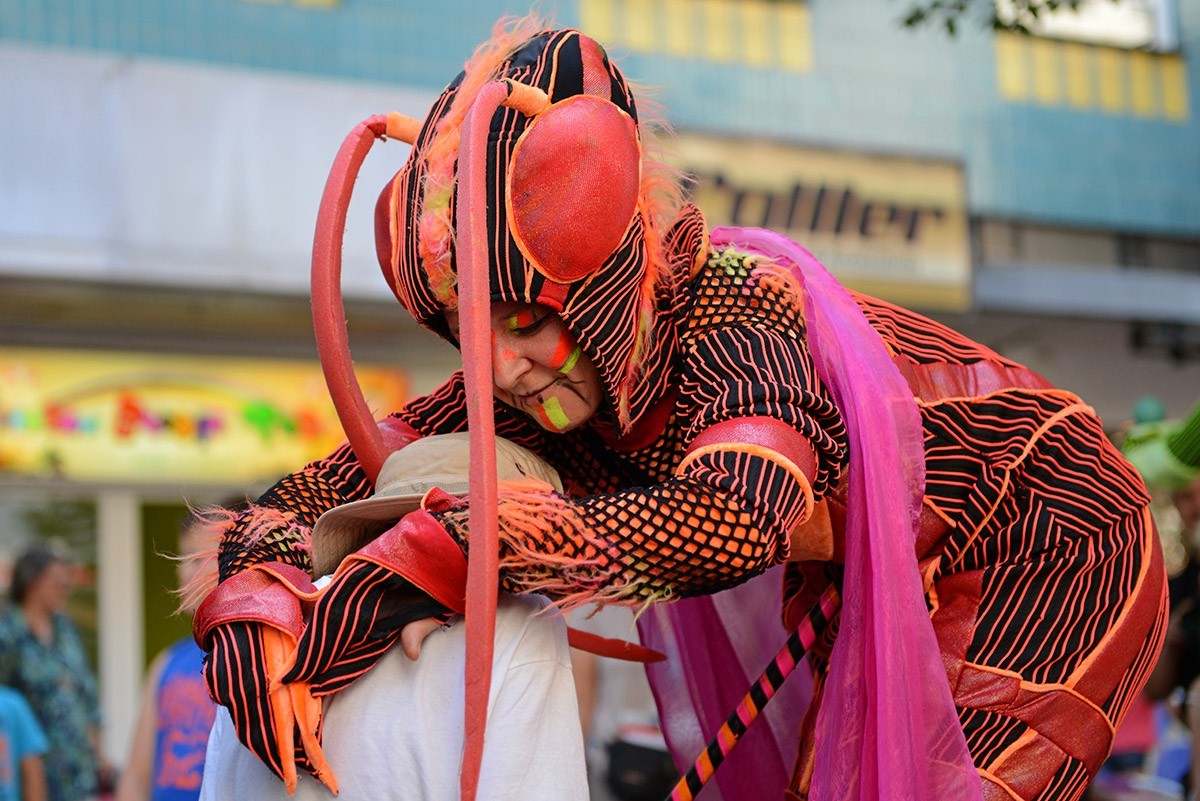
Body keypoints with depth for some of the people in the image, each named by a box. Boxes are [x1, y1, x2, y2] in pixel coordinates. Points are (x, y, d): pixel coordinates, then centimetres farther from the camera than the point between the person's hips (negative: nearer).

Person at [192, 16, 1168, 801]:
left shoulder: (732, 312, -35)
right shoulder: (542, 390, -14)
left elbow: (734, 519, -54)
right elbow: (342, 478, -14)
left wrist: (439, 554, -52)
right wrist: (255, 604, -36)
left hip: (1058, 550, -7)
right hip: (897, 590, 7)